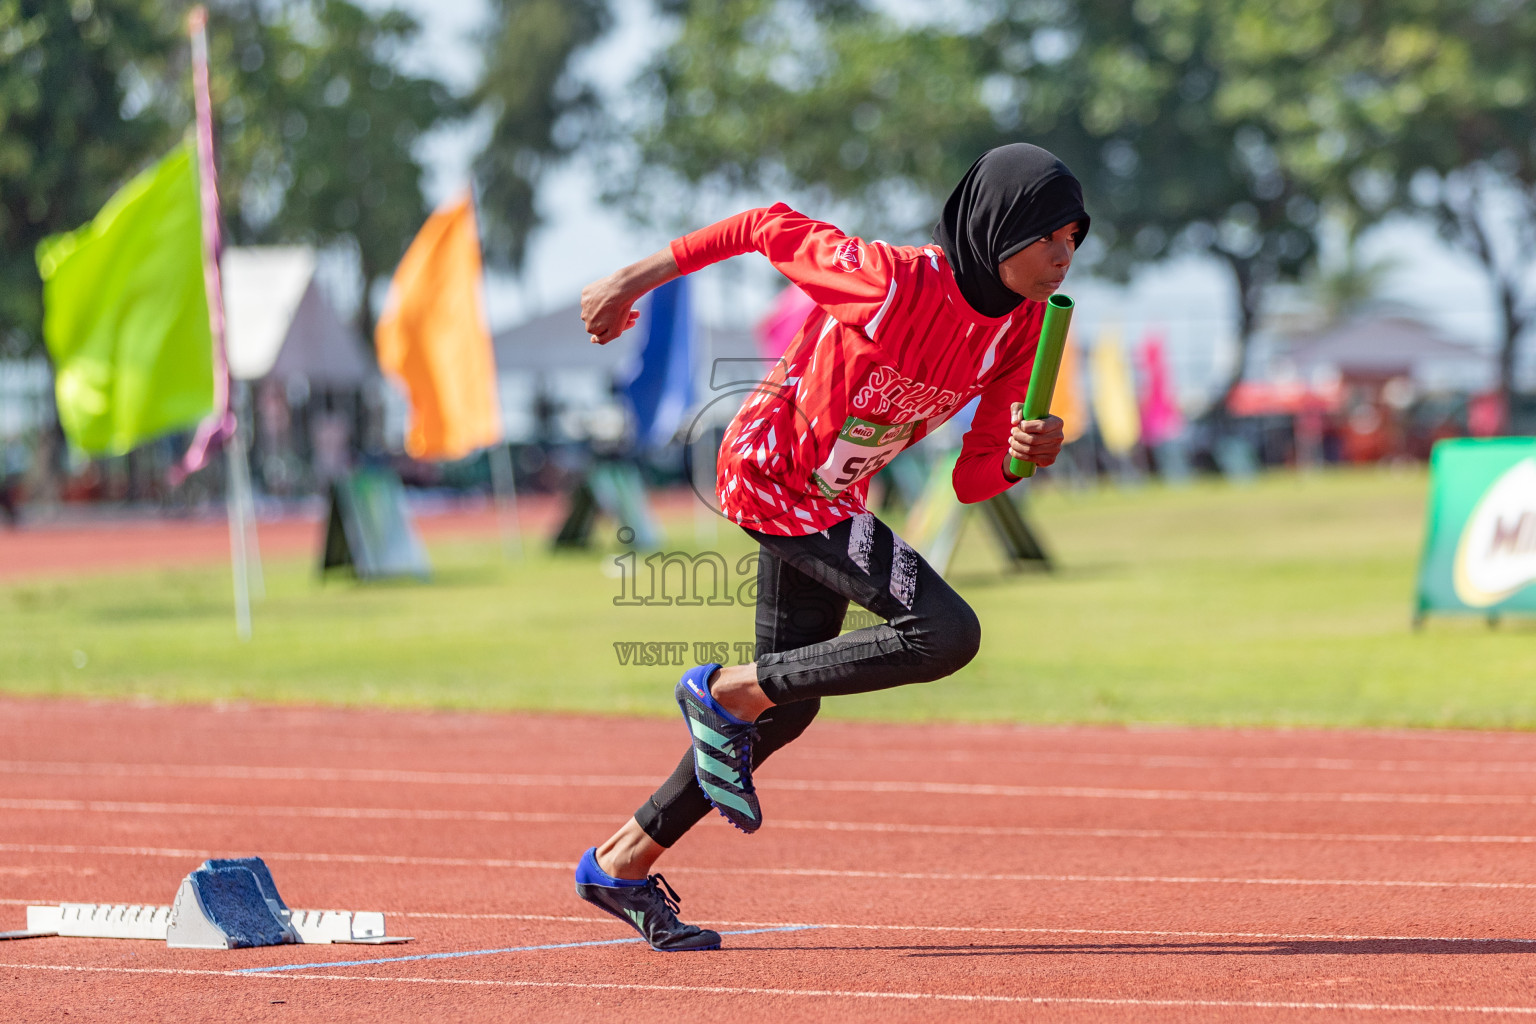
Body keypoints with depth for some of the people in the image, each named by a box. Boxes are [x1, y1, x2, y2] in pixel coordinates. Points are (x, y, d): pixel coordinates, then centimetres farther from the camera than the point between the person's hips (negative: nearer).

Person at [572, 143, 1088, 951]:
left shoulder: (1022, 328, -6)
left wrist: (1023, 453, -26)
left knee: (789, 700, 19)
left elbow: (972, 482, -3)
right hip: (769, 471, -9)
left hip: (830, 498, 9)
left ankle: (623, 865, 34)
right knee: (947, 634, -21)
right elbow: (768, 228, -16)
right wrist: (634, 280, -10)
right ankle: (727, 693, -5)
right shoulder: (893, 282, -28)